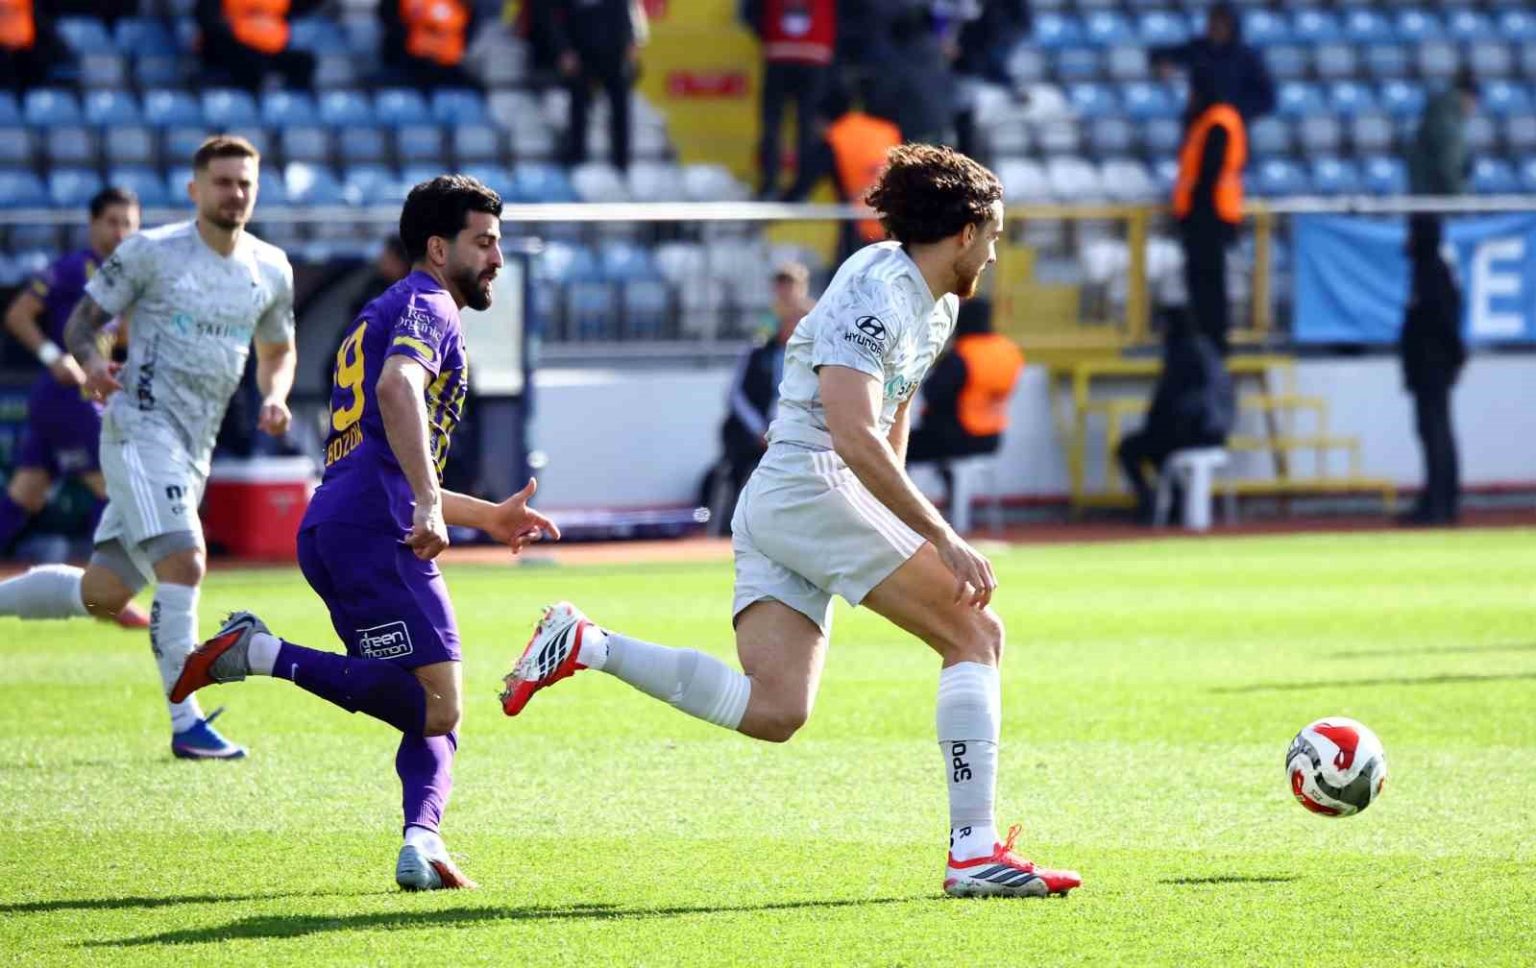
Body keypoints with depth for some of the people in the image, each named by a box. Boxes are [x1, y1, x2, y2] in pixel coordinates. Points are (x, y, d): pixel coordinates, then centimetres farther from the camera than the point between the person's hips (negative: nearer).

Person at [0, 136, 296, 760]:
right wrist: (91, 363, -21)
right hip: (141, 427, -7)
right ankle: (185, 724, -20)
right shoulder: (151, 252, -4)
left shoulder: (270, 270, 11)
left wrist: (274, 398, 5)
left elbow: (277, 351, 26)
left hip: (194, 451, 7)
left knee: (101, 596, 7)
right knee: (183, 562, -23)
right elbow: (81, 320, 1)